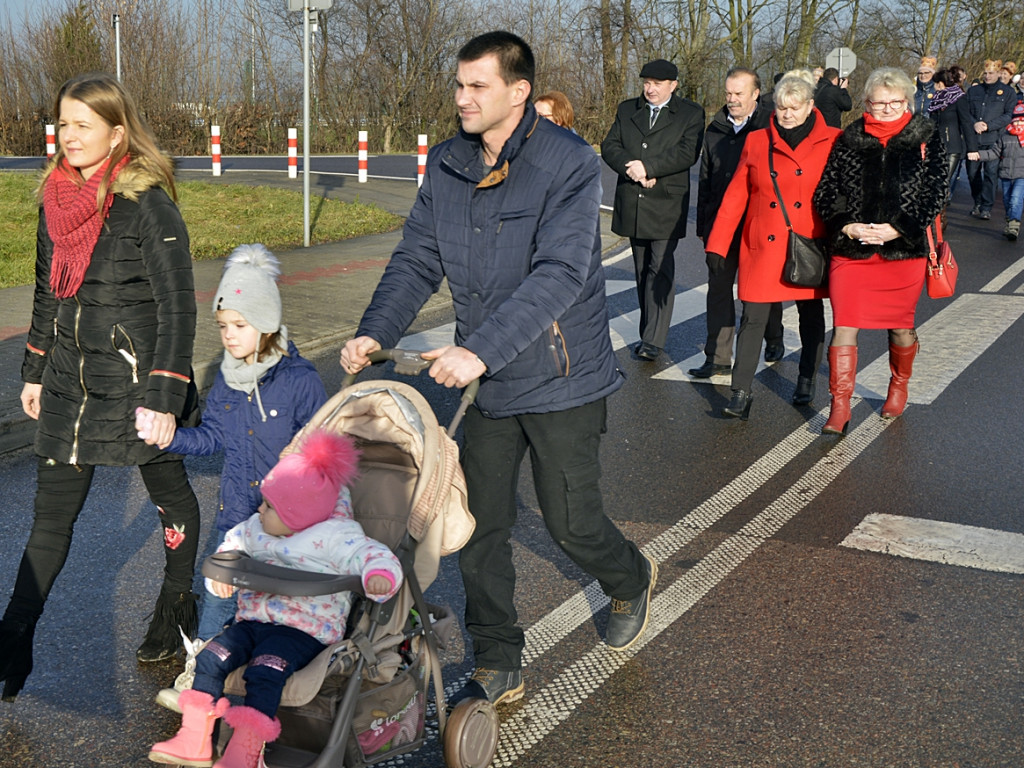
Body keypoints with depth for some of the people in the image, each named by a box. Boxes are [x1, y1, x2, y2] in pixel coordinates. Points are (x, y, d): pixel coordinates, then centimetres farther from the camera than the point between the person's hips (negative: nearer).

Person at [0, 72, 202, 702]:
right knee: (53, 513, 6)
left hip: (138, 384, -6)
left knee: (169, 491, 15)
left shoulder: (147, 205, -14)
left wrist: (163, 396, -18)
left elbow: (178, 305, -15)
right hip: (71, 385, 6)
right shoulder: (56, 200, 5)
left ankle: (178, 605, 35)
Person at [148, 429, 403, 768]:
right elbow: (232, 544, 30)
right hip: (252, 621, 7)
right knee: (212, 657, -12)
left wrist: (379, 577, -41)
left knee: (266, 671, -29)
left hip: (303, 629, -7)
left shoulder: (335, 537, -8)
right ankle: (194, 740, -3)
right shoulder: (256, 529, 13)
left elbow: (372, 556, -17)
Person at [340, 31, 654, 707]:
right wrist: (375, 332, -14)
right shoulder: (447, 166, 2)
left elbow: (558, 276, -28)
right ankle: (498, 670, 21)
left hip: (562, 377, -5)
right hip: (486, 380, 6)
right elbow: (418, 260, 3)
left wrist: (481, 351, -37)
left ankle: (631, 580, 41)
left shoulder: (570, 164, -18)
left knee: (570, 522, 6)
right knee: (480, 525, 6)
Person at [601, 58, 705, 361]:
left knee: (661, 270, -10)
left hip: (666, 203, -4)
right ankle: (648, 333, 19)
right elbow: (609, 145, 3)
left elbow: (687, 153, -12)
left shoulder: (691, 113, 2)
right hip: (633, 205, 5)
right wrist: (632, 169, -15)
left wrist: (647, 166, -19)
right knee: (642, 271, 11)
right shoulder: (627, 109, 13)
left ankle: (653, 340, -10)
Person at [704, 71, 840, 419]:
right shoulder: (756, 142, 4)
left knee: (811, 313, 13)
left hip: (811, 245, 0)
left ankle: (806, 383, 30)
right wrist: (717, 244, 1)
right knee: (753, 316, -5)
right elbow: (735, 195, 4)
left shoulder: (832, 142, 0)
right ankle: (741, 393, -2)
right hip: (763, 245, 0)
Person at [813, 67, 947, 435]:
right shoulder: (849, 139, 4)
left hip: (904, 248, 0)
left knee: (901, 326, 13)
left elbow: (935, 192, -3)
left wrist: (897, 228, -15)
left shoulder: (926, 138, 1)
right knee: (844, 325, -5)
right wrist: (846, 225, -13)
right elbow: (826, 190, 4)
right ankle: (840, 406, 3)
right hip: (850, 248, 0)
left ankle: (898, 387, 40)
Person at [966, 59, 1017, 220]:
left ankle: (986, 207, -4)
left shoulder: (1008, 92, 6)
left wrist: (988, 125, -13)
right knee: (973, 173, 7)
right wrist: (974, 124, -11)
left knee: (991, 173, -7)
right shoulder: (973, 90, 15)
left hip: (994, 140, -3)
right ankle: (977, 203, 22)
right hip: (973, 139, 3)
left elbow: (1009, 116, -3)